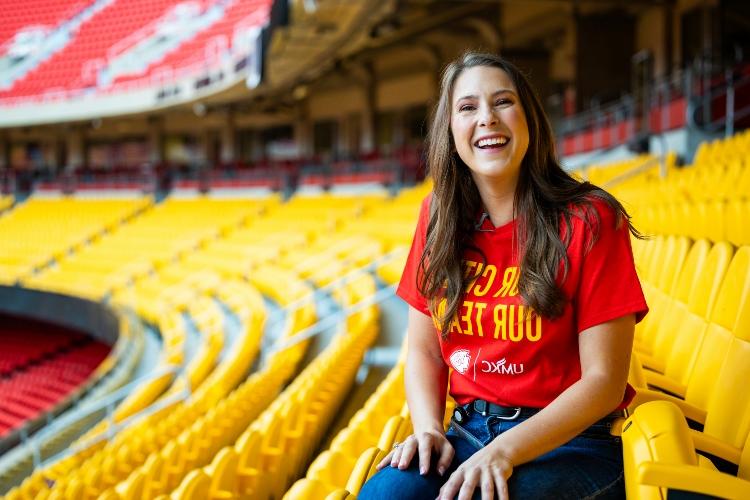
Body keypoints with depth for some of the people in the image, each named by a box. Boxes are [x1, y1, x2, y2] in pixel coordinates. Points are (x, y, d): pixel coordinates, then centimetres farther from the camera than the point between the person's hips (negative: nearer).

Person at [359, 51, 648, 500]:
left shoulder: (589, 221, -8)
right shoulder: (439, 220, 5)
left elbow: (604, 380, -11)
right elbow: (424, 351, 9)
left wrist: (504, 451, -22)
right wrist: (428, 429, -10)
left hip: (569, 444, -3)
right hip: (467, 434, 4)